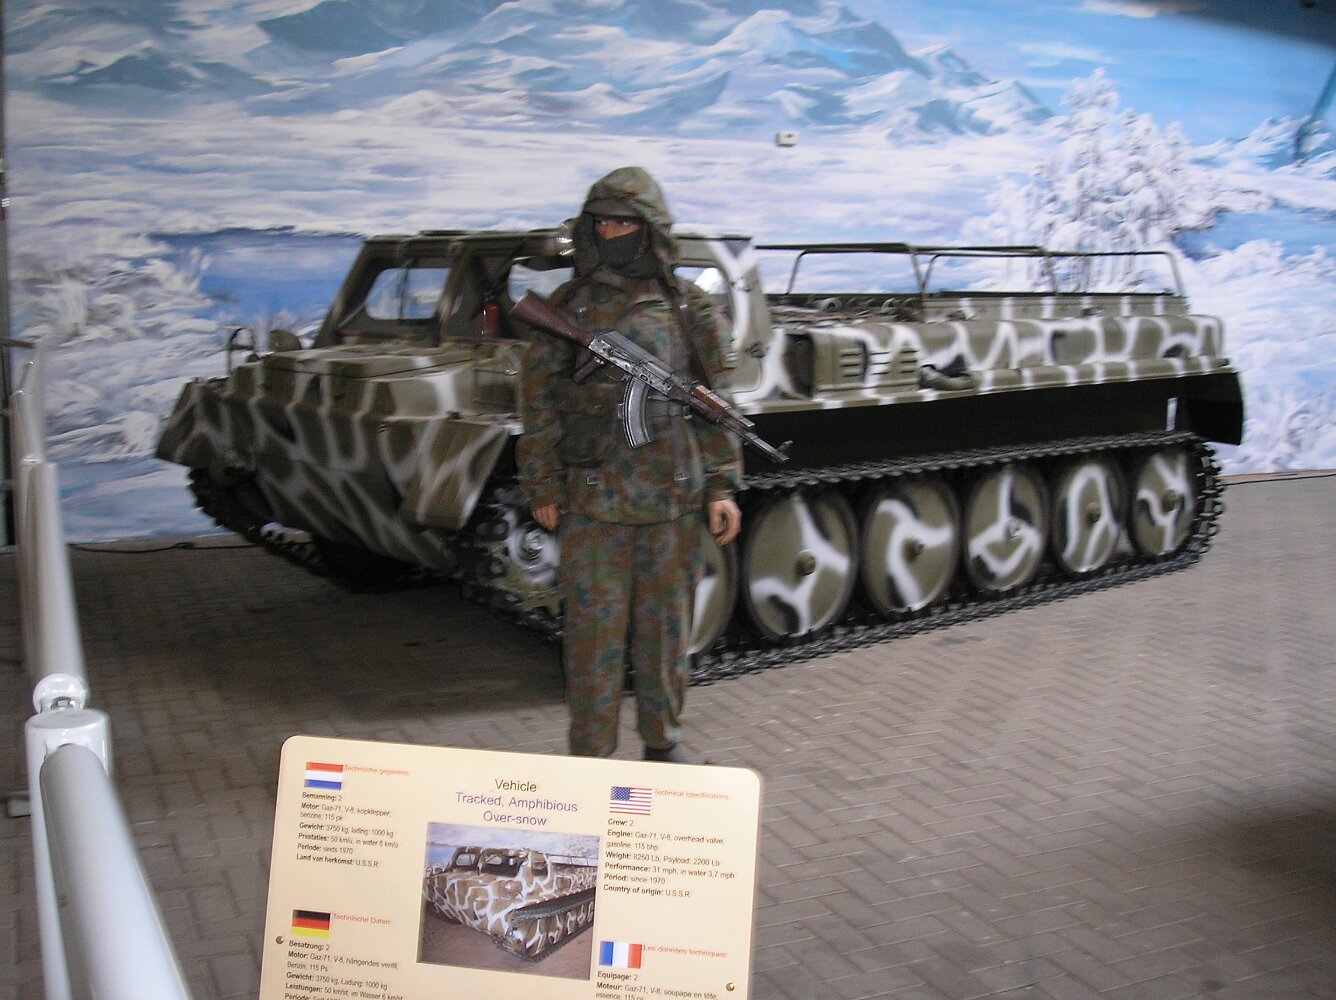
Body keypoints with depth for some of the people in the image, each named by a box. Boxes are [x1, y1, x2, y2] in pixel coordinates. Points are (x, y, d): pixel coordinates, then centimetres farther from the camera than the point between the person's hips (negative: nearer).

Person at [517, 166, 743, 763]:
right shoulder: (568, 306, 4)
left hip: (672, 501, 1)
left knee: (665, 628, 9)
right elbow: (539, 403, 6)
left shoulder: (688, 308, 5)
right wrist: (543, 488, 2)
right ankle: (590, 755, 11)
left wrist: (722, 487, 1)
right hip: (592, 503, 0)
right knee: (593, 632, 0)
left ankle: (663, 741, 26)